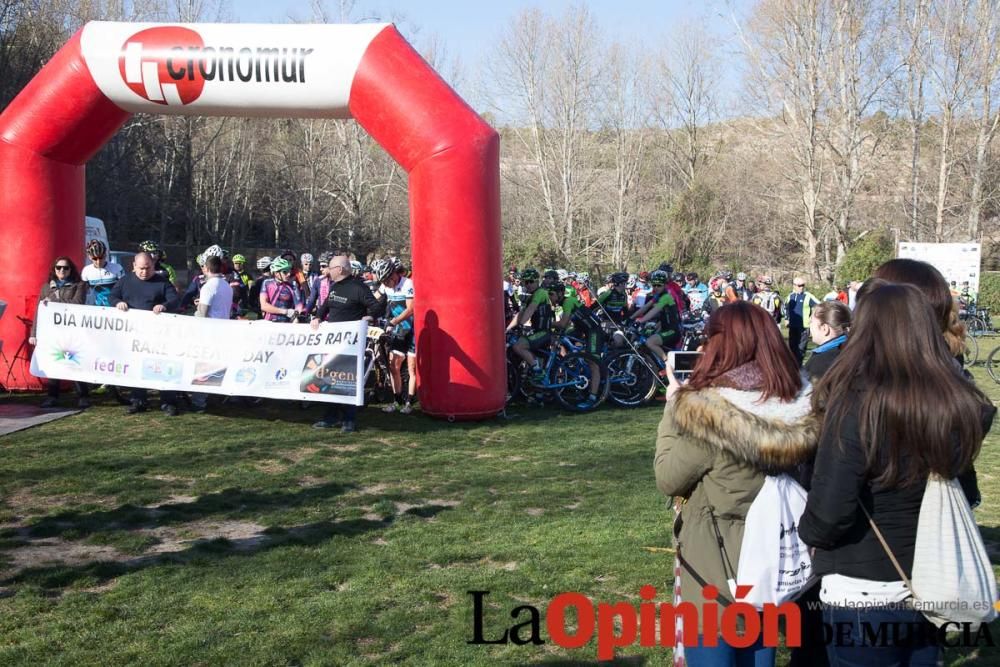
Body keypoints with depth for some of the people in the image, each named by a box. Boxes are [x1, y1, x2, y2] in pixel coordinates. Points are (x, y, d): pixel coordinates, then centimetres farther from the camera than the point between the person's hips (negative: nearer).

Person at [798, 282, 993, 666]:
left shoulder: (857, 403, -23)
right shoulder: (961, 404, -7)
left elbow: (829, 513, -23)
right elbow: (964, 494, 9)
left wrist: (807, 533, -4)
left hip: (863, 594, -5)